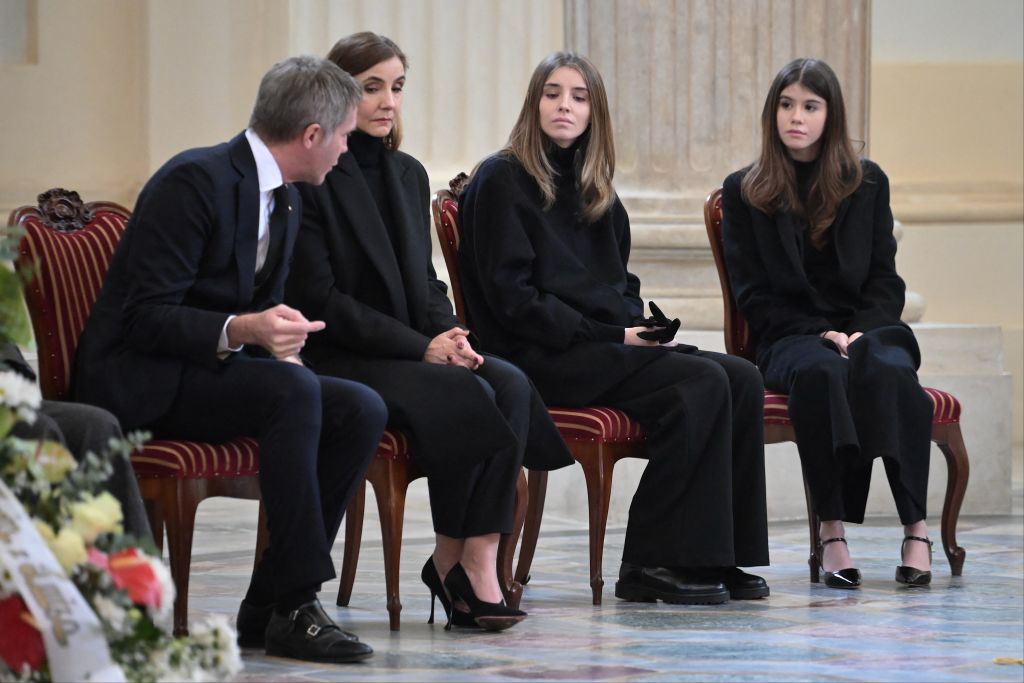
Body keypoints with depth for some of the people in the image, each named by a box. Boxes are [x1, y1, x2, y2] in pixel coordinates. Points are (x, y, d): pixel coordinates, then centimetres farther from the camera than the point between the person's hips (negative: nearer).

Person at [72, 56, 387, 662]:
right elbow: (146, 317, -21)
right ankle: (295, 604, -29)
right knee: (293, 390, -33)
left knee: (362, 411, -12)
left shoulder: (286, 200, 12)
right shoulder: (194, 180, -17)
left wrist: (278, 338, -6)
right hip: (141, 380, -9)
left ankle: (266, 609, -12)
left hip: (210, 367, 9)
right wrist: (238, 332, -37)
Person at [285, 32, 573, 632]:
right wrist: (421, 346, -17)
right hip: (336, 362, -7)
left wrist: (450, 332, -5)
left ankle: (480, 557, -27)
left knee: (510, 383, -22)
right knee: (466, 395, -29)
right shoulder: (309, 180, -7)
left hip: (412, 353, 7)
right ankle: (452, 561, -14)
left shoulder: (408, 175, 17)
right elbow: (319, 298, -13)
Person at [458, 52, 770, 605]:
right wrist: (611, 336, -15)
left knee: (741, 379, -13)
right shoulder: (503, 180, -3)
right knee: (703, 383, -26)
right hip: (542, 361, -8)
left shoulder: (594, 191, 21)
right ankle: (650, 564, -23)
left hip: (607, 347, 8)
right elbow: (512, 298, -11)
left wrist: (644, 327, 2)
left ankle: (721, 557, -15)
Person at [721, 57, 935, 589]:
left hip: (865, 328, 1)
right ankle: (831, 531, -41)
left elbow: (884, 280, 10)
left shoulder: (867, 182, 13)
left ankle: (916, 529, -40)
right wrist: (821, 335, -11)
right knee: (820, 371, -38)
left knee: (888, 367, -35)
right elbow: (753, 295, 3)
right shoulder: (744, 193, 8)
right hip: (788, 338, -1)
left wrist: (861, 332, -11)